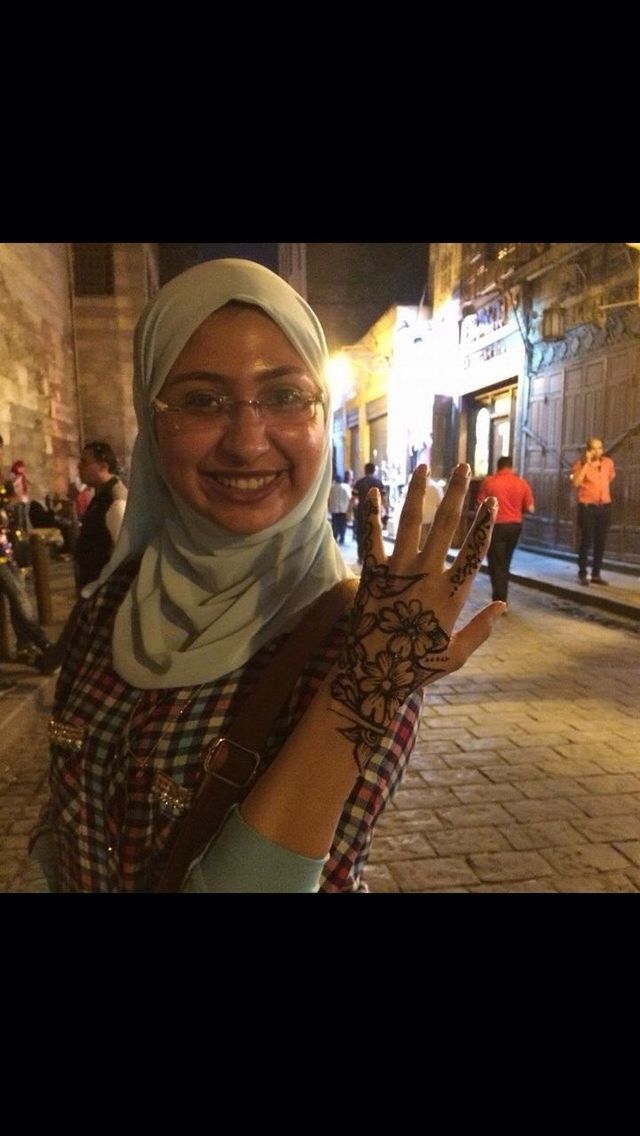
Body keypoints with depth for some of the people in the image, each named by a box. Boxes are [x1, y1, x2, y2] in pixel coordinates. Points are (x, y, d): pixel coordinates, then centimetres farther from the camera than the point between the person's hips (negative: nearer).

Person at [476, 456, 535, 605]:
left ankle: (500, 602, -1)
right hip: (515, 525, 4)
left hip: (496, 526, -4)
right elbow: (530, 508, -1)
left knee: (496, 564, 3)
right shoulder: (522, 483, 1)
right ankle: (501, 599, 26)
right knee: (505, 563, 18)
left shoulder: (488, 482, -7)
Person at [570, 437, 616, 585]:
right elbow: (575, 483, -25)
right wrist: (587, 463, -23)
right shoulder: (581, 464, -7)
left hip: (604, 507, 5)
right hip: (587, 507, -5)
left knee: (600, 542, 7)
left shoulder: (608, 462, 7)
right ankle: (582, 574, 4)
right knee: (586, 542, -4)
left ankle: (596, 574, 16)